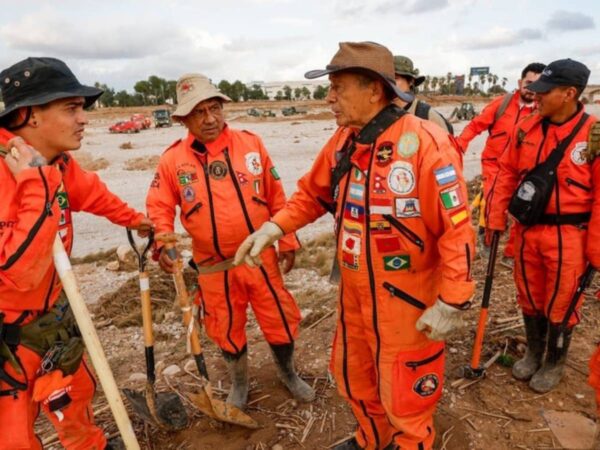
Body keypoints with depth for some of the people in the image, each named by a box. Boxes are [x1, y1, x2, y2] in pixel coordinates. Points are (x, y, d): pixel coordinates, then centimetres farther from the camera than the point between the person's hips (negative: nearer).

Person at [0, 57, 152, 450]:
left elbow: (93, 194, 15)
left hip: (51, 313, 8)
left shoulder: (57, 163, -6)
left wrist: (134, 219, 30)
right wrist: (36, 185, -37)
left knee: (75, 391, 27)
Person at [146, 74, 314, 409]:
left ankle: (289, 373, 42)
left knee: (280, 318, 12)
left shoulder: (250, 143, -4)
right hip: (213, 265, 0)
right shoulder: (173, 159, -5)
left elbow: (276, 197, 0)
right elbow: (159, 206, 0)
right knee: (227, 328, 17)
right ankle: (240, 382, 44)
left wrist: (287, 240, 2)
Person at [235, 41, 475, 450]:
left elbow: (457, 229, -22)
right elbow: (313, 193, 11)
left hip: (407, 300, -7)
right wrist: (273, 228, -3)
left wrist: (450, 304, -21)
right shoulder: (343, 141, 1)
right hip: (355, 292, 8)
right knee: (354, 377, 27)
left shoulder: (424, 143, -22)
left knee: (405, 397, 12)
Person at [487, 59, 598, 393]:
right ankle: (534, 353, 42)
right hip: (528, 229, 5)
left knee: (560, 303, 11)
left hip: (568, 235, -4)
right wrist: (496, 219, 2)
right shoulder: (527, 129, 0)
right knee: (529, 297, 18)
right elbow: (507, 173, 6)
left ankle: (555, 363, 35)